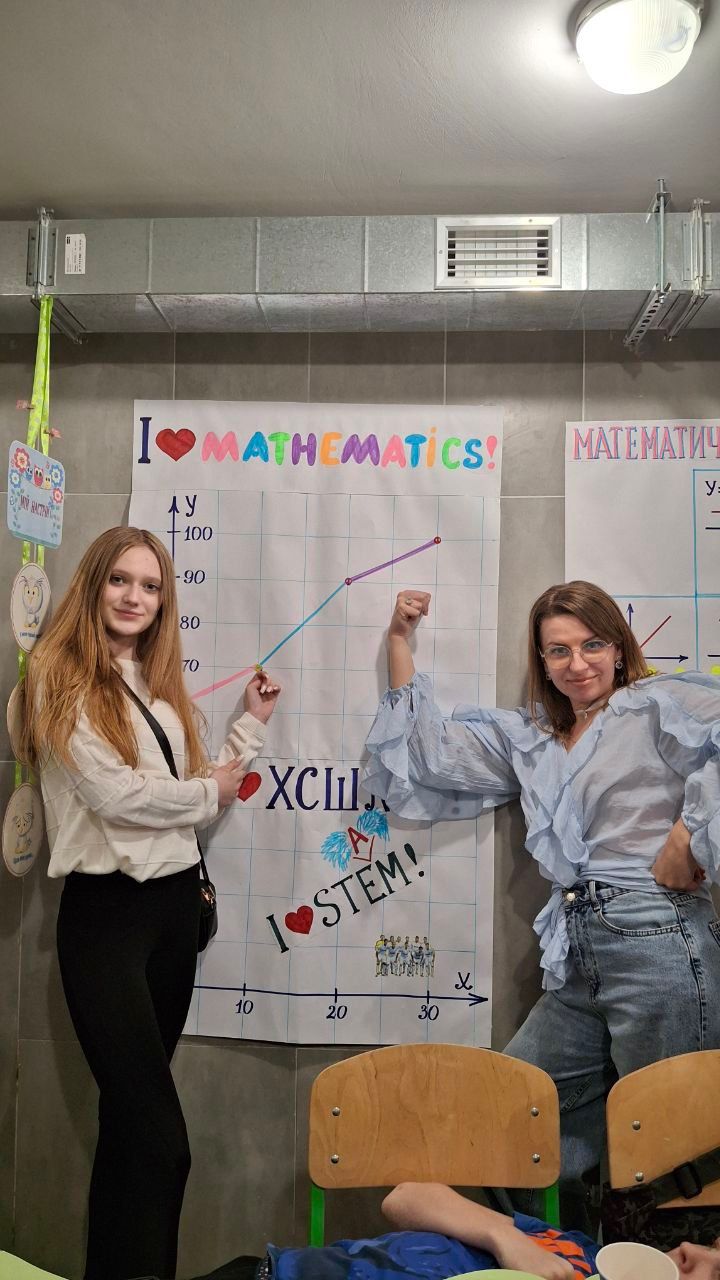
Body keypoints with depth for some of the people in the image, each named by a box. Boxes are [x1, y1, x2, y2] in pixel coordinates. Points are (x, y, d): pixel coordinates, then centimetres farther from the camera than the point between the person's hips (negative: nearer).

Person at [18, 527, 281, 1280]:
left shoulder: (160, 683, 13)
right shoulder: (61, 677, -7)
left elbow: (202, 804, 10)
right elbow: (112, 794, -17)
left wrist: (252, 724, 10)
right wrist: (206, 792, -4)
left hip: (176, 902, 7)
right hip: (104, 910, -7)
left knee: (130, 1114, 18)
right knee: (159, 1137, -7)